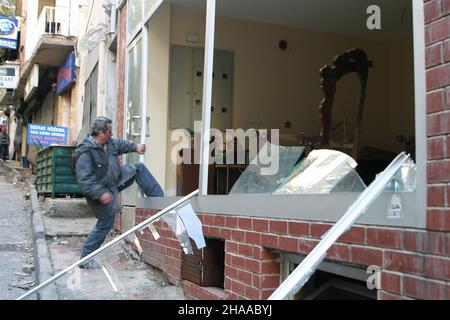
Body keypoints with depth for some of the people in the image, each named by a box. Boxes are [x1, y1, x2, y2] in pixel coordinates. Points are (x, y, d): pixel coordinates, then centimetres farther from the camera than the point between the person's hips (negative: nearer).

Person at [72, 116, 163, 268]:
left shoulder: (109, 142, -4)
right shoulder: (85, 153, -29)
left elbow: (120, 144, 19)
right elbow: (84, 179, -32)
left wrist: (135, 147, 8)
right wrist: (101, 193, -34)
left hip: (115, 180, 8)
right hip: (101, 191, -8)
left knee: (139, 168, 7)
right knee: (105, 224, 1)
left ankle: (158, 198, 11)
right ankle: (85, 258, 16)